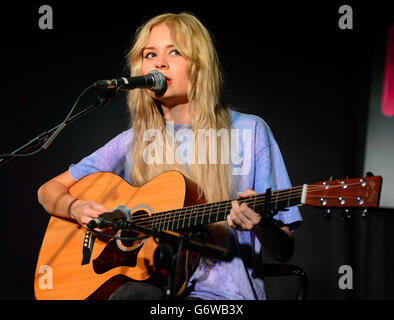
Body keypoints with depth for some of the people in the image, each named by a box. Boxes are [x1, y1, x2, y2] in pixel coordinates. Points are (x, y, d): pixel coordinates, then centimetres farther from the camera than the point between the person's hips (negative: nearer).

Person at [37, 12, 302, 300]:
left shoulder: (249, 132, 1)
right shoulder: (134, 142, 10)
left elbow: (284, 250, 1)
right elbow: (49, 190, 18)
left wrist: (260, 224, -23)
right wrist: (77, 209, -5)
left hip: (221, 290, -2)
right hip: (152, 284, 3)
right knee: (133, 294, -35)